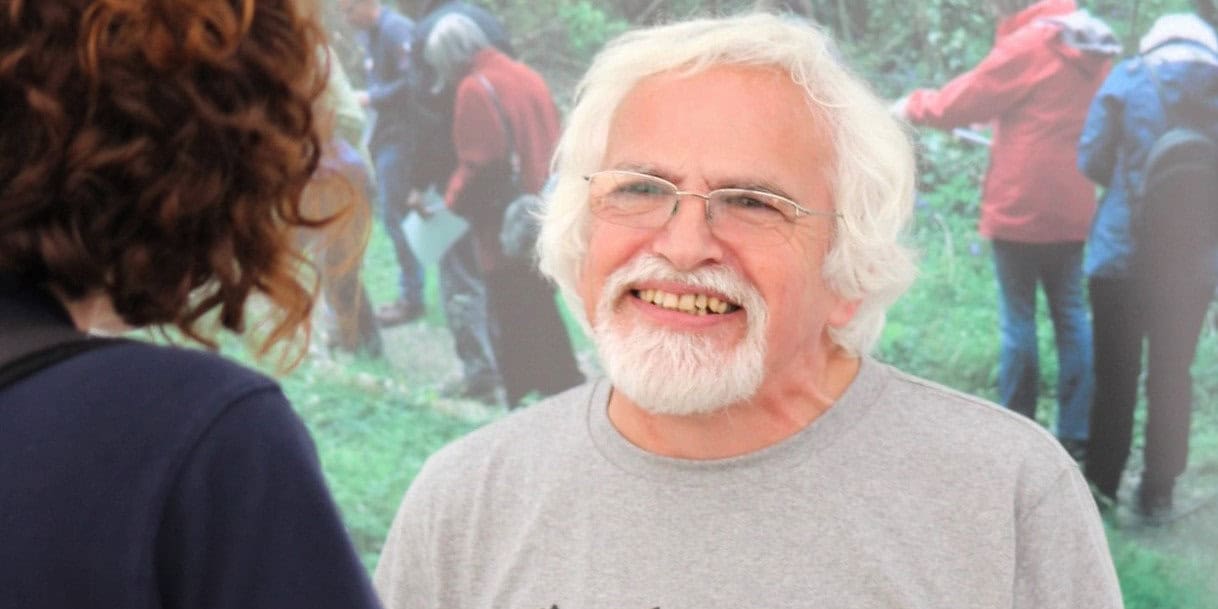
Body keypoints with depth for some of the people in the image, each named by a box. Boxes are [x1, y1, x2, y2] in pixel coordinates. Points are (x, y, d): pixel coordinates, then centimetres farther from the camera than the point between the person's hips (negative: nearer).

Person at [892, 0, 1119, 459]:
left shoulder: (1029, 43, -14)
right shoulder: (1090, 46, 8)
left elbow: (961, 102, -8)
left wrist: (913, 105, 9)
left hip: (1020, 209, -6)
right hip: (1073, 209, 6)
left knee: (1017, 318, 2)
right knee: (1071, 315, 10)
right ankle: (1076, 433, 10)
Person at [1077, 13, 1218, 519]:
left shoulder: (1128, 79, -2)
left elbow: (1091, 160, -3)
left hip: (1123, 253, -2)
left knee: (1116, 375, 7)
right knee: (1172, 375, 12)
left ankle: (1101, 485, 10)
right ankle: (1158, 492, 16)